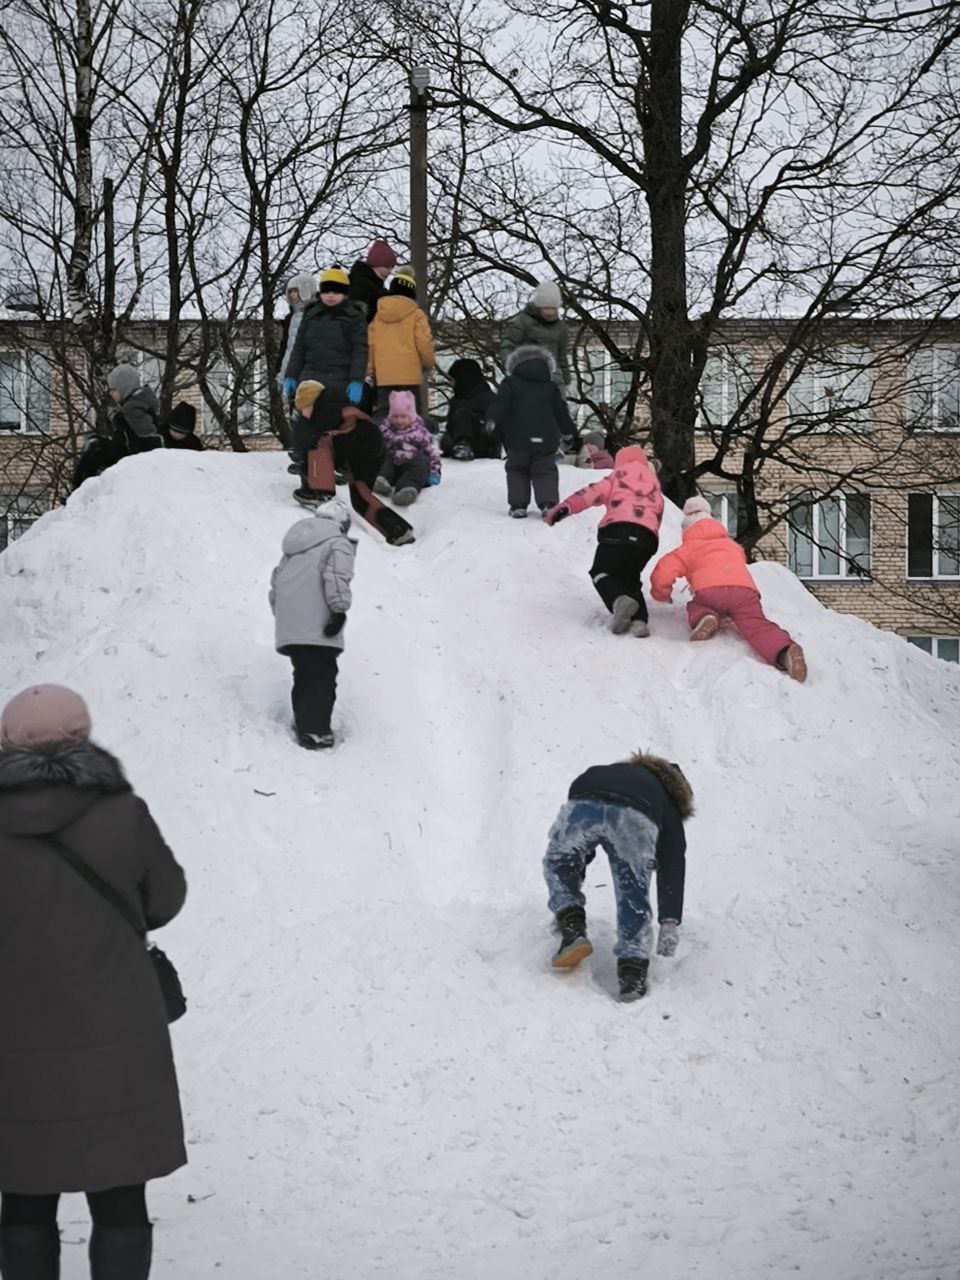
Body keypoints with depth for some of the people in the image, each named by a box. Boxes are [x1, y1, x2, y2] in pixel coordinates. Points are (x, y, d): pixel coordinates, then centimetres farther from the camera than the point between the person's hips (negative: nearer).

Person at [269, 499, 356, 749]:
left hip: (289, 627, 8)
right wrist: (340, 610, -18)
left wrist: (280, 613, 32)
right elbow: (336, 578, -17)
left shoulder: (295, 546, 24)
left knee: (304, 674, 17)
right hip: (316, 625, -8)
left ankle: (303, 723, 19)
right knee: (322, 676, -7)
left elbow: (277, 579, 27)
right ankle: (315, 731, -14)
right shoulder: (338, 544, -1)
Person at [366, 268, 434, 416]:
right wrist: (428, 364, 13)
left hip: (383, 377, 3)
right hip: (409, 375, -3)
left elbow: (370, 346, 6)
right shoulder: (415, 315, -1)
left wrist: (370, 371, 14)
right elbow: (424, 345, -5)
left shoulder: (377, 315, 9)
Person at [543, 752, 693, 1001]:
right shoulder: (668, 805, 40)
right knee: (633, 896, 12)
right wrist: (670, 922, 27)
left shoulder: (601, 774, 49)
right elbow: (672, 867, 28)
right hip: (635, 817, -2)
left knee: (558, 865, 28)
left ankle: (572, 932, 11)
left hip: (581, 803, 2)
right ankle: (632, 972, 1)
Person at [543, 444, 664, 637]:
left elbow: (595, 492, 3)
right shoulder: (654, 484, 32)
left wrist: (565, 507, -7)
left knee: (601, 572, 9)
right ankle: (639, 619, -4)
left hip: (618, 529, -4)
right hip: (648, 537, 4)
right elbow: (658, 515, 25)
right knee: (629, 578, 22)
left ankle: (619, 600, -24)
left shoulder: (620, 474, 19)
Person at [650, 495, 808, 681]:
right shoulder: (732, 545, 40)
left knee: (695, 608, 27)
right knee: (757, 625, -13)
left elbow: (662, 574, 18)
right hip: (745, 589, 2)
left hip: (709, 591, -2)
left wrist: (662, 594, 39)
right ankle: (784, 650, -46)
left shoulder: (687, 549, 28)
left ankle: (703, 618, -11)